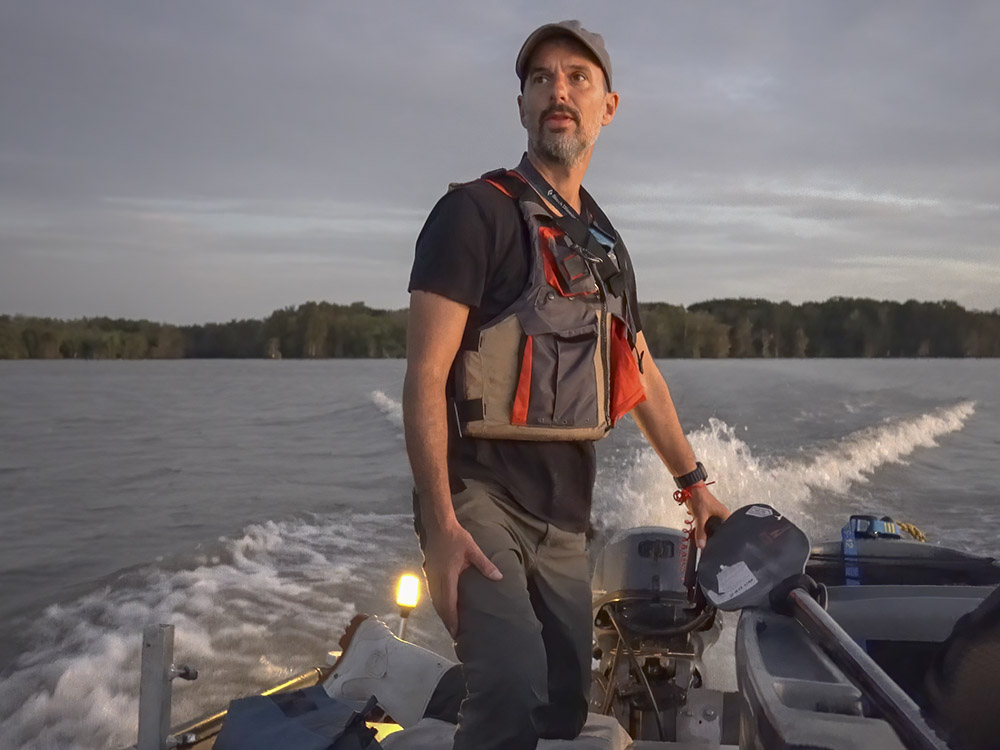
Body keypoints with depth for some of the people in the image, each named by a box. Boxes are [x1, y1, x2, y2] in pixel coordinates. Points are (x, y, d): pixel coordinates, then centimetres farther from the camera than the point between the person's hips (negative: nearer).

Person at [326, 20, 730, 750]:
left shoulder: (606, 243, 15)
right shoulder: (477, 211, -6)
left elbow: (640, 373, 24)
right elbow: (426, 373, -13)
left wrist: (694, 483, 25)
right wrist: (440, 523, -22)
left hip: (565, 516, 7)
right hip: (480, 496, -7)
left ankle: (428, 682, 28)